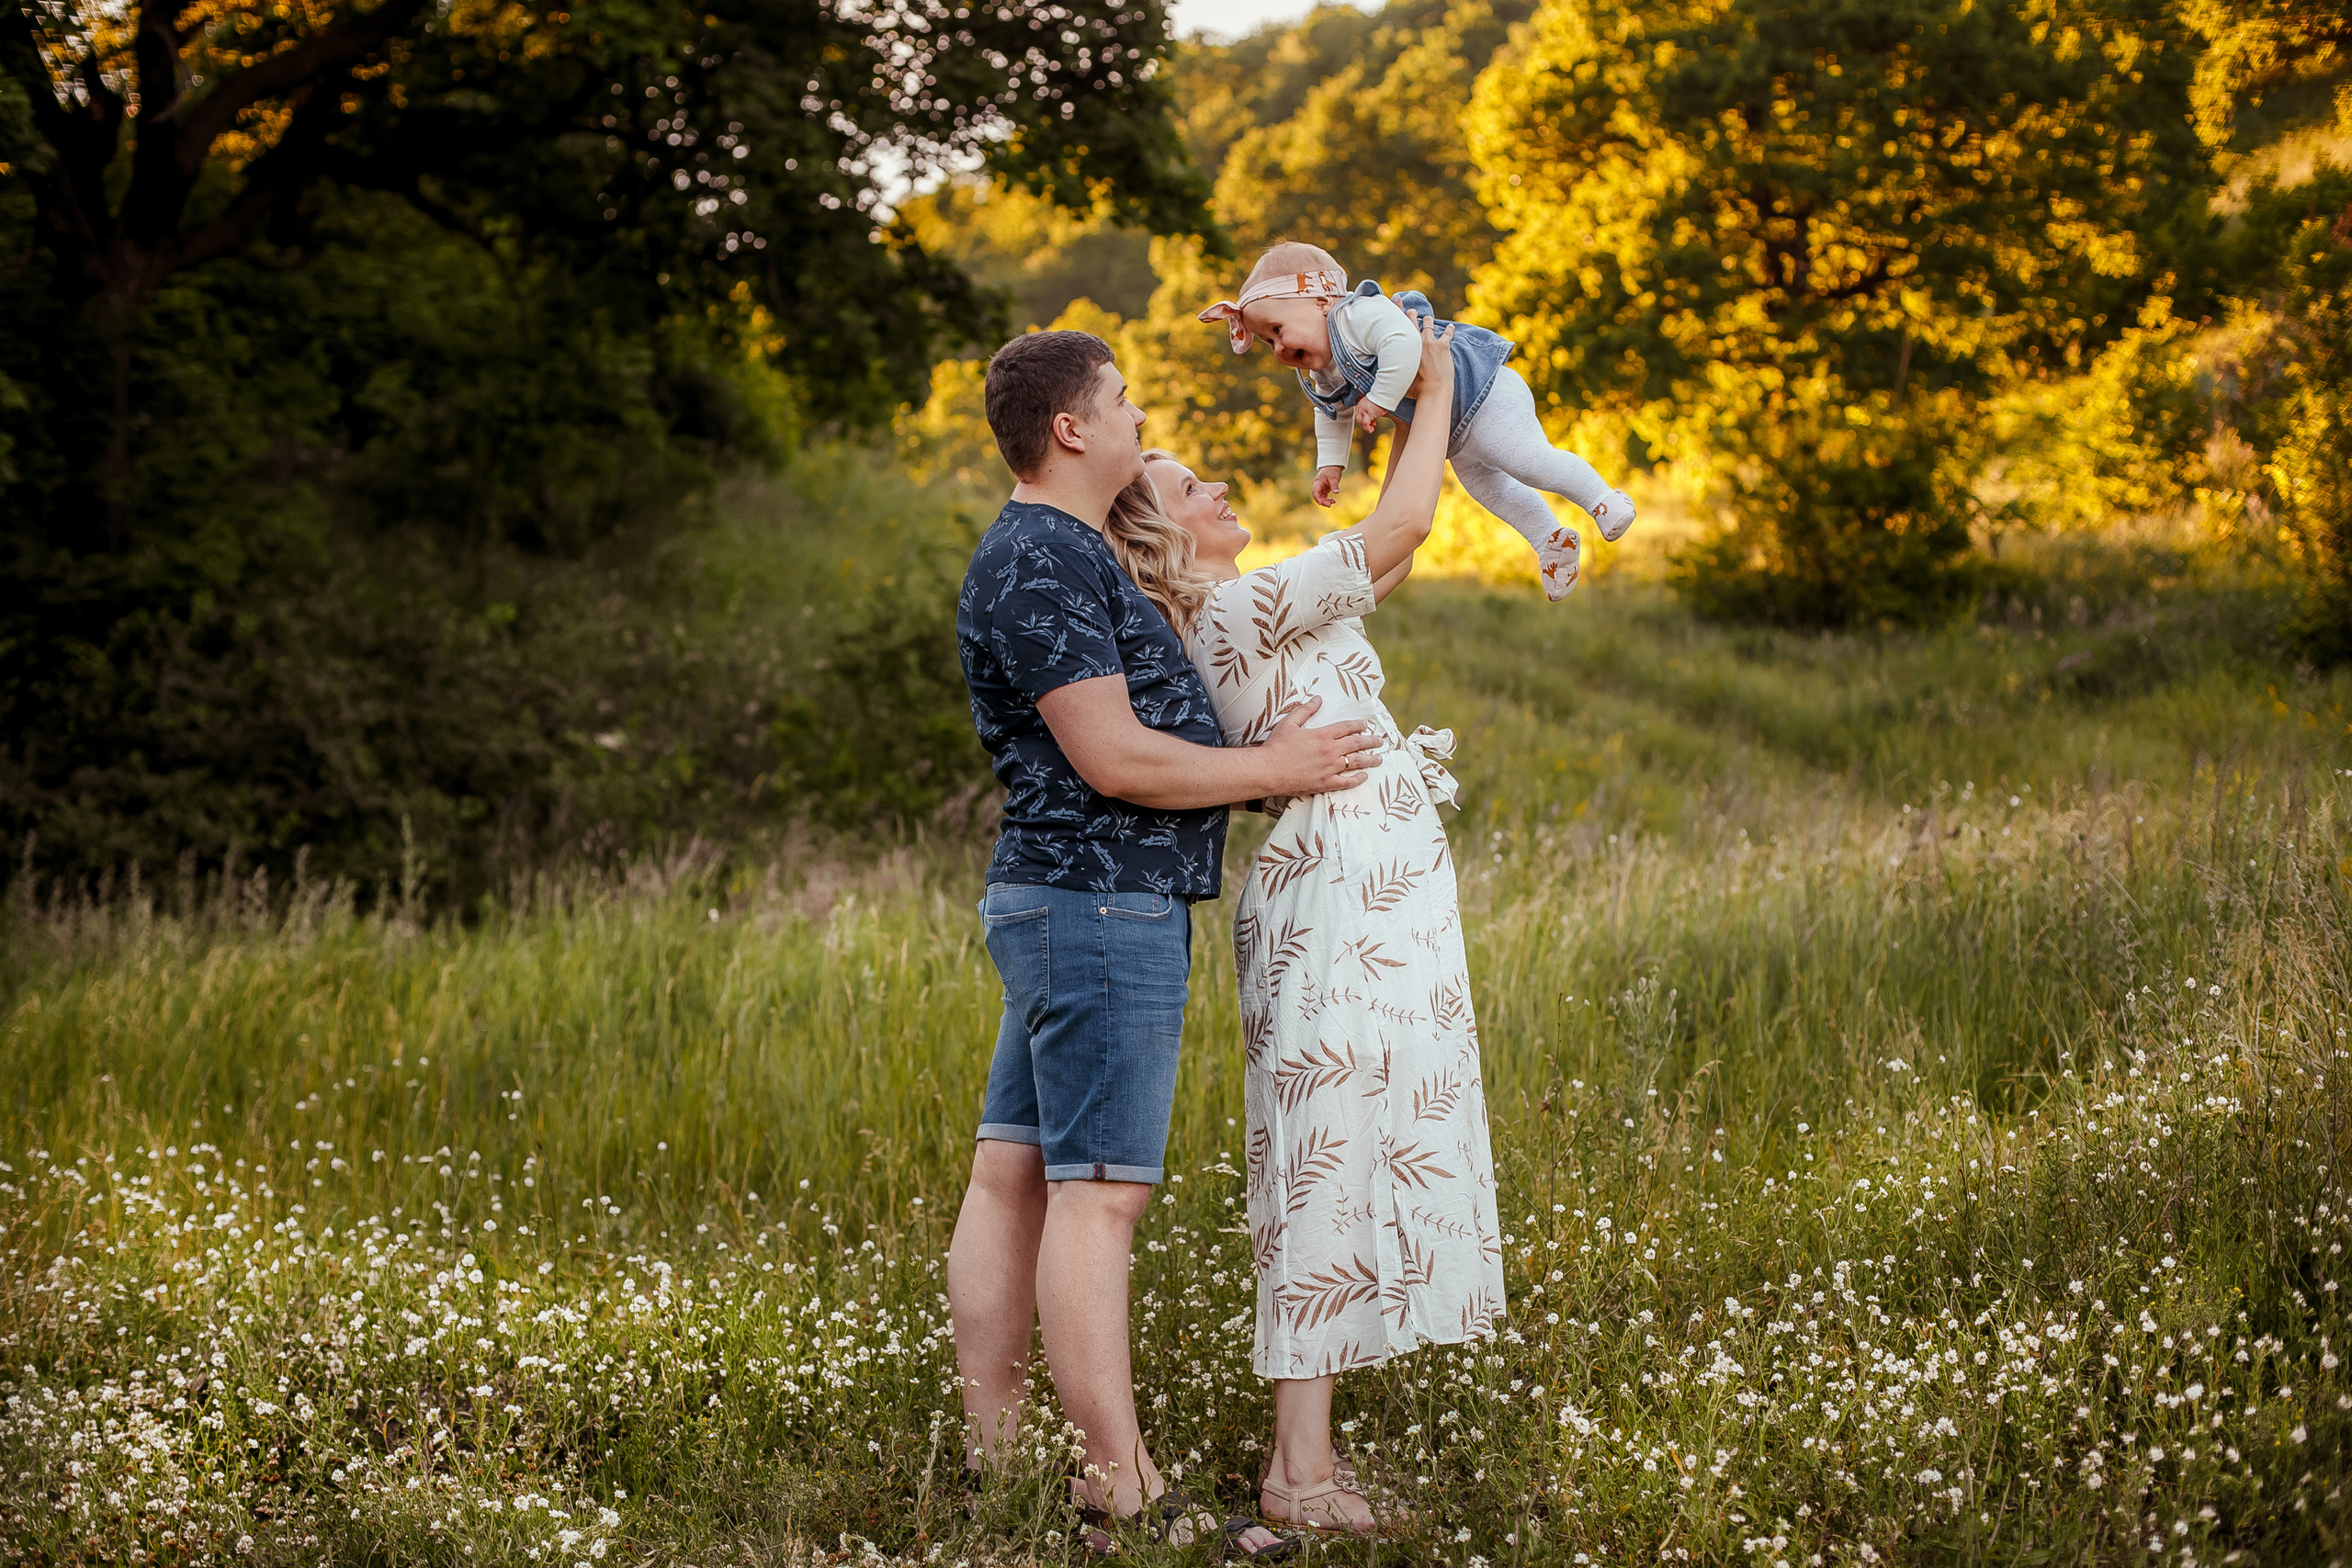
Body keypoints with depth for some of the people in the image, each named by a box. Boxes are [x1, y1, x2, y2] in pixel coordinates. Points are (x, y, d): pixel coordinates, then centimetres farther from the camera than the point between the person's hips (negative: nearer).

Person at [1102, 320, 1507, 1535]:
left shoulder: (1249, 617, 16)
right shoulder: (1242, 611, -12)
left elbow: (1391, 553, 28)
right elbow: (1401, 526, -12)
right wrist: (1433, 395, 1)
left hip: (1371, 910, 10)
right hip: (1342, 903, -10)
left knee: (1342, 1172, 10)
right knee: (1330, 1170, -8)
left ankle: (1307, 1452, 14)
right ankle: (1299, 1471, -5)